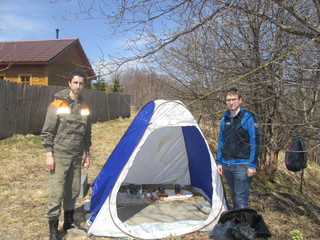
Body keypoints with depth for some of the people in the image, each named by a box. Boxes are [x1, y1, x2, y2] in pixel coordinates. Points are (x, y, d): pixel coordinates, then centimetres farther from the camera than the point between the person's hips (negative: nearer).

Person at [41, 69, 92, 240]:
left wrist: (87, 154, 14)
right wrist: (49, 154, -13)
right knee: (56, 192, -3)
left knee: (74, 191, 14)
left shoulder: (85, 108, 7)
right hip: (59, 157, -5)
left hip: (76, 157, 6)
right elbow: (47, 132, -9)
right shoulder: (57, 106, -10)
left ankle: (69, 221, 32)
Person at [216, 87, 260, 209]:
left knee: (241, 199, -5)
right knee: (233, 196, 18)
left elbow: (255, 142, -10)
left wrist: (252, 165, -14)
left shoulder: (249, 118, -8)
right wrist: (219, 162, 12)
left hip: (242, 165, -6)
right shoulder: (224, 119, 10)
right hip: (226, 165, 6)